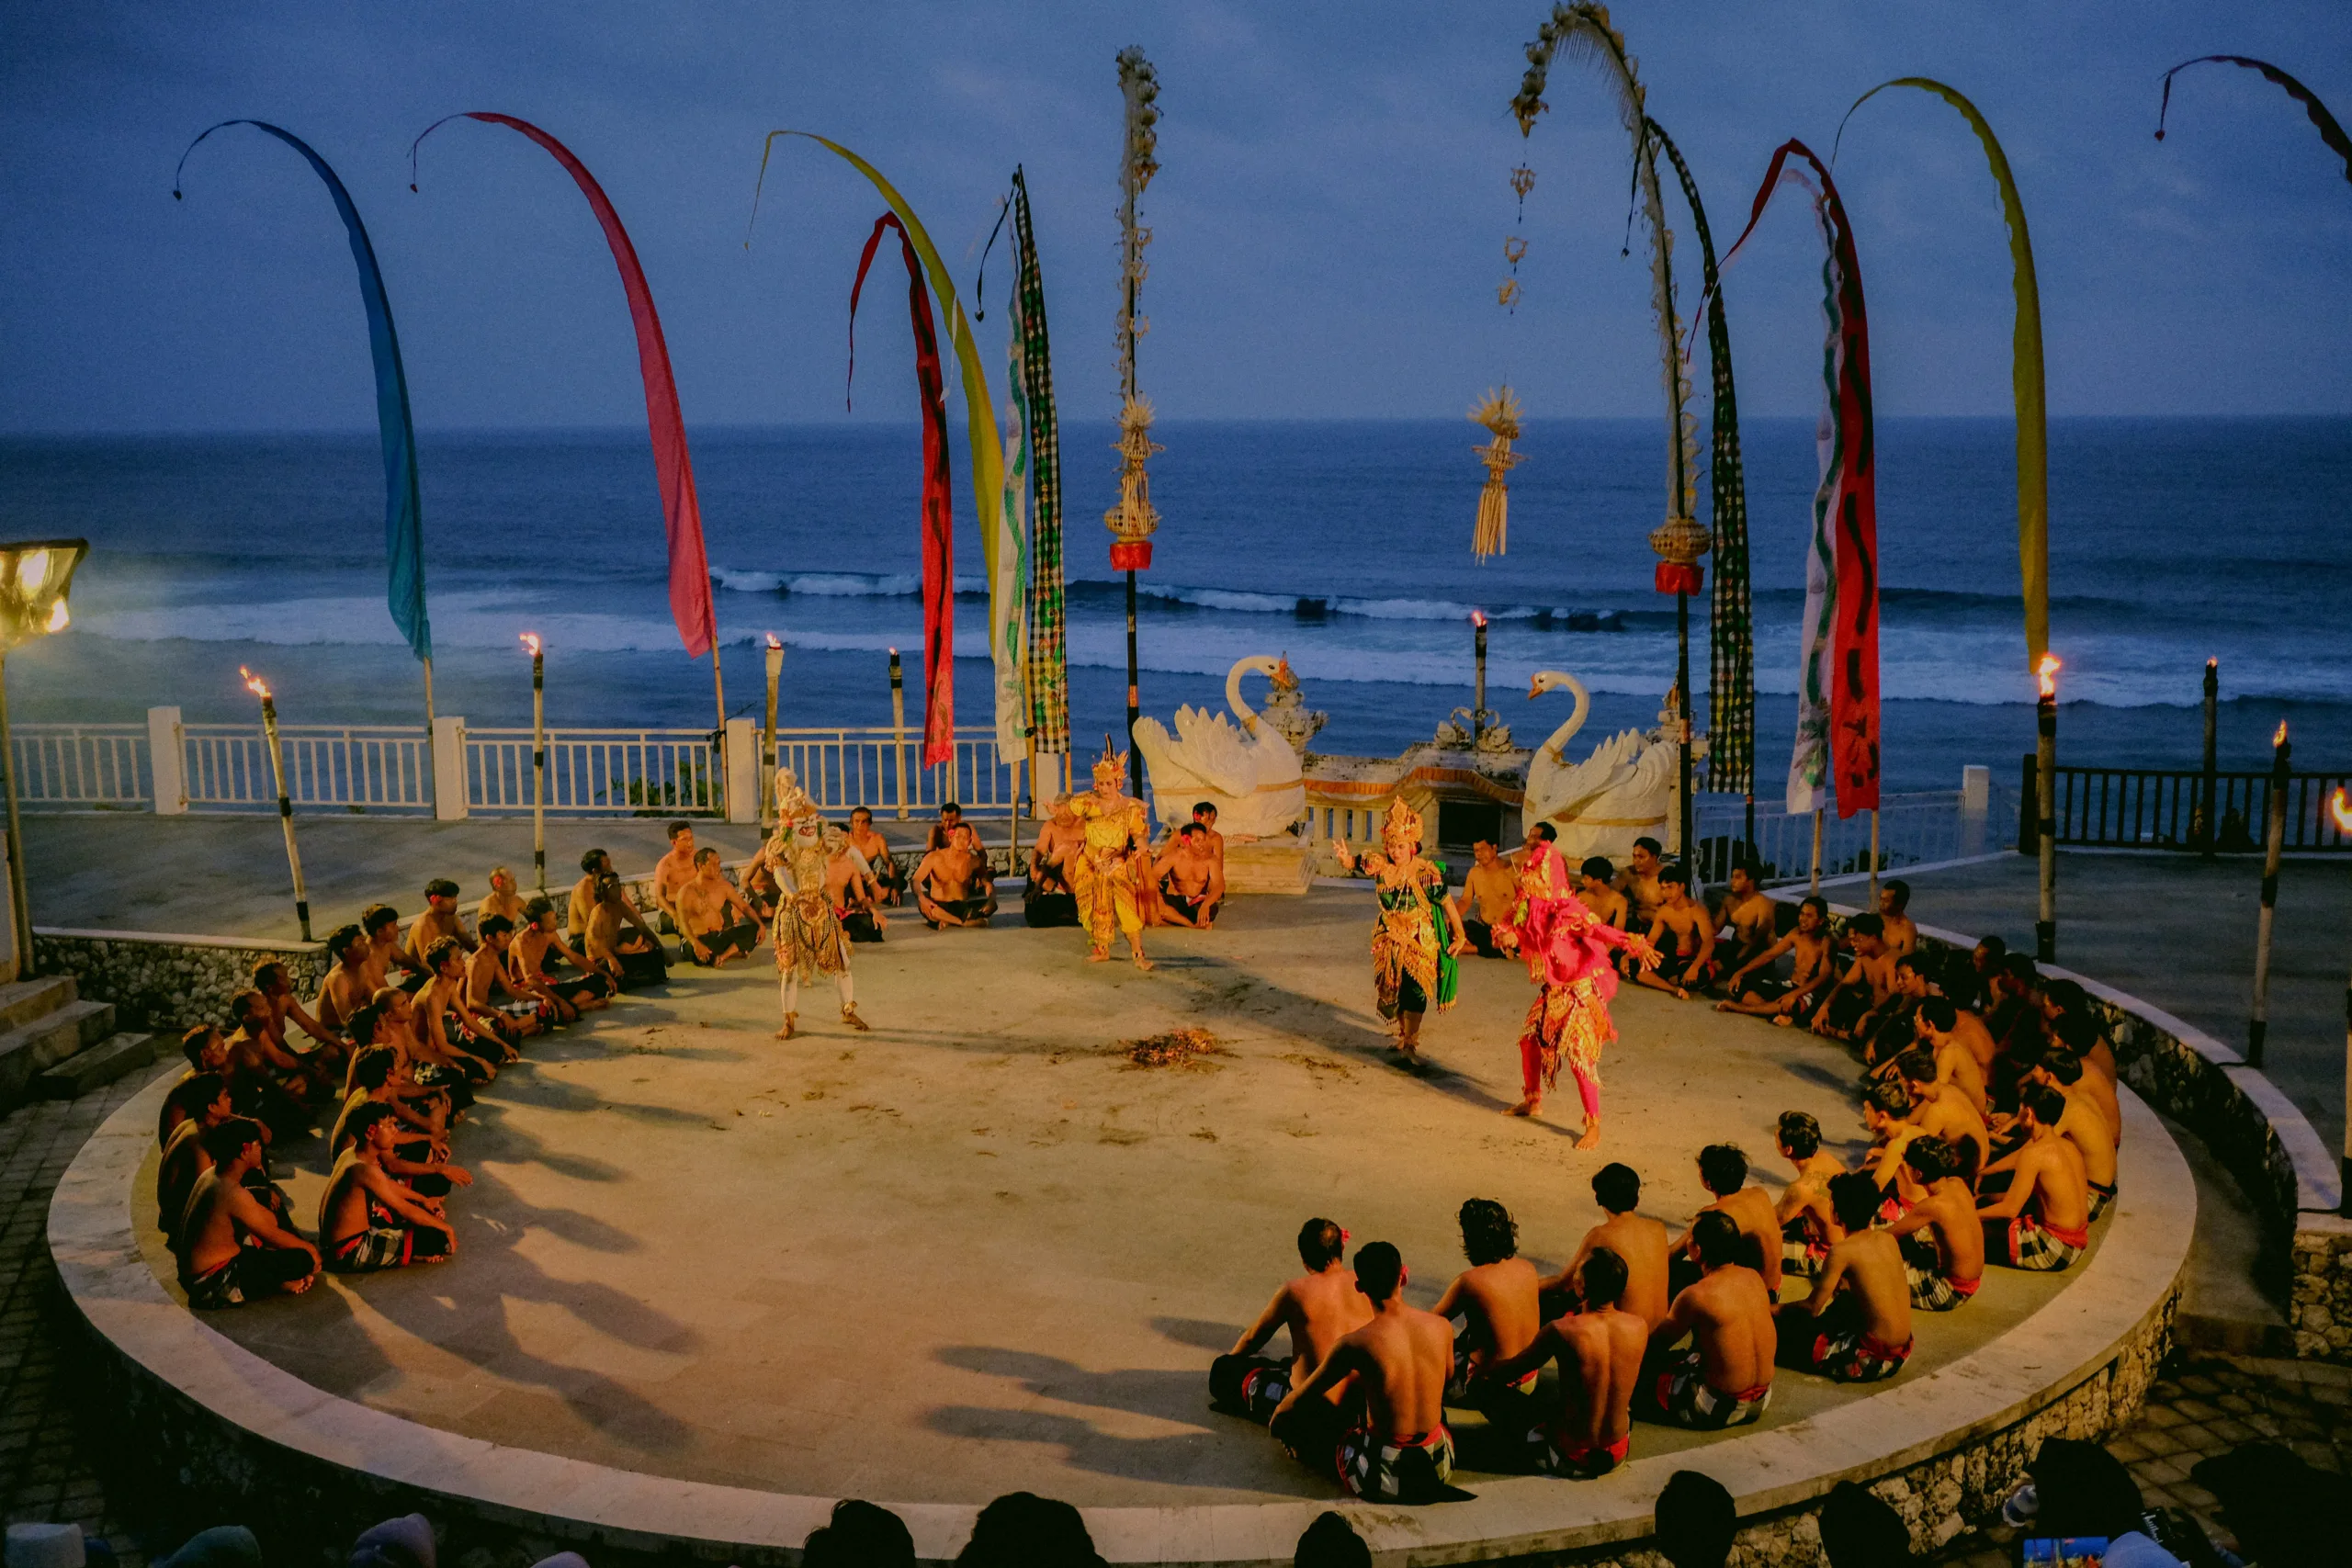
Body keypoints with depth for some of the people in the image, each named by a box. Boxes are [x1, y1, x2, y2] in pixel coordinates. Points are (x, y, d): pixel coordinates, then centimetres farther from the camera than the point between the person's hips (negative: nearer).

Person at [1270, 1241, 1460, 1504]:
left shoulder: (1354, 1344, -16)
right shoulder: (1442, 1327, -5)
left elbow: (1296, 1401, -3)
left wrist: (1277, 1418, 21)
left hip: (1381, 1479, -4)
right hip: (1438, 1469, 4)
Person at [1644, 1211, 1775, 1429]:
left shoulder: (1695, 1296, -22)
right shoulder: (1754, 1277, -2)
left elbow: (1656, 1344, -7)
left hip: (1720, 1409, -7)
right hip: (1762, 1400, 7)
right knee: (1685, 1357, 29)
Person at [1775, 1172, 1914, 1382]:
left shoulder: (1842, 1251, -14)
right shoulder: (1889, 1240, 4)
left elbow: (1812, 1308, -9)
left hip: (1875, 1358, -7)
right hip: (1903, 1351, 7)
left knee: (1790, 1329, 4)